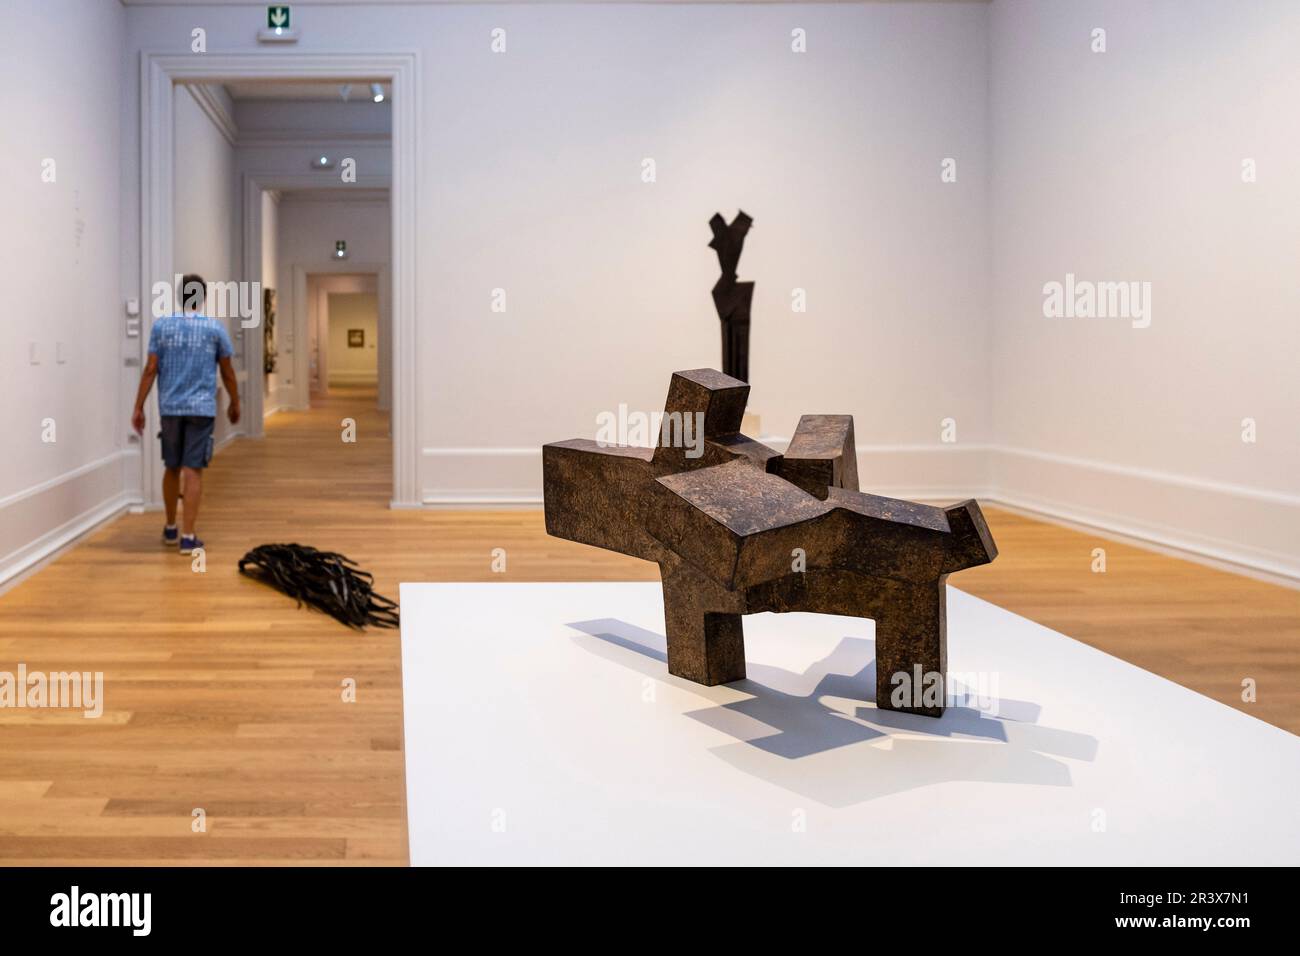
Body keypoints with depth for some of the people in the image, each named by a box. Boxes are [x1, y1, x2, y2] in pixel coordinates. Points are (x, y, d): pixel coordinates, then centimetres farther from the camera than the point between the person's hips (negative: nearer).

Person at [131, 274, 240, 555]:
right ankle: (188, 536, -8)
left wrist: (138, 407, 4)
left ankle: (170, 529, 28)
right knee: (193, 471, -4)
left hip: (170, 408, 2)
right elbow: (227, 373, 5)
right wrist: (234, 404, 19)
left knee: (172, 468, 16)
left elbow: (150, 370, -2)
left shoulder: (162, 326, 1)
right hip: (201, 409, -2)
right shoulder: (215, 329, -1)